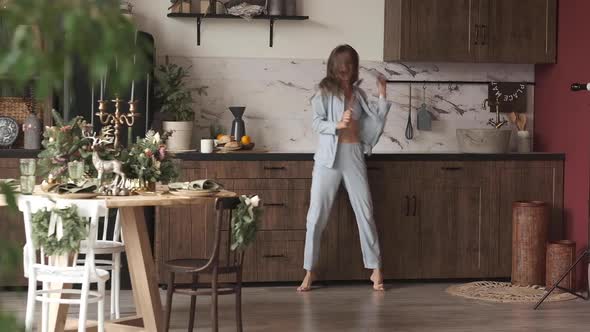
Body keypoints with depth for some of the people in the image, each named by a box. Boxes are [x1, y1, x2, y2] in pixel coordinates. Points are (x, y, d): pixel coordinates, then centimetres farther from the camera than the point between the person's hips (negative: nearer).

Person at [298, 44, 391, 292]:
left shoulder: (359, 93, 13)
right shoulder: (325, 90, 2)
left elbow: (375, 123, 9)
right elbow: (316, 123, -4)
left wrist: (383, 96, 7)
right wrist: (337, 125, -21)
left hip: (354, 156, 3)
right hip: (329, 157, -3)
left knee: (365, 212, 2)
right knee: (317, 214, -2)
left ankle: (375, 269, 10)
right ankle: (309, 272, 6)